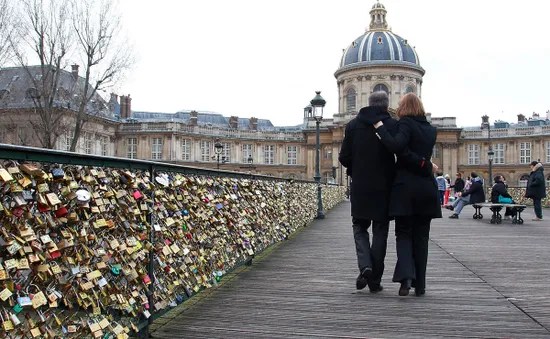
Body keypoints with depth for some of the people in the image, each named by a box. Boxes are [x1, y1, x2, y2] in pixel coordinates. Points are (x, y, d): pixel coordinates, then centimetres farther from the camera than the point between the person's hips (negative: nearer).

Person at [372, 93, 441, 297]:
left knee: (404, 234, 5)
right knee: (421, 236, 10)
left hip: (406, 186, -4)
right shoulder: (431, 130, 13)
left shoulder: (405, 123, -5)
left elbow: (396, 146, -23)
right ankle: (420, 285, 13)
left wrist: (380, 128, -13)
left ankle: (406, 275, -16)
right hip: (427, 187, 4)